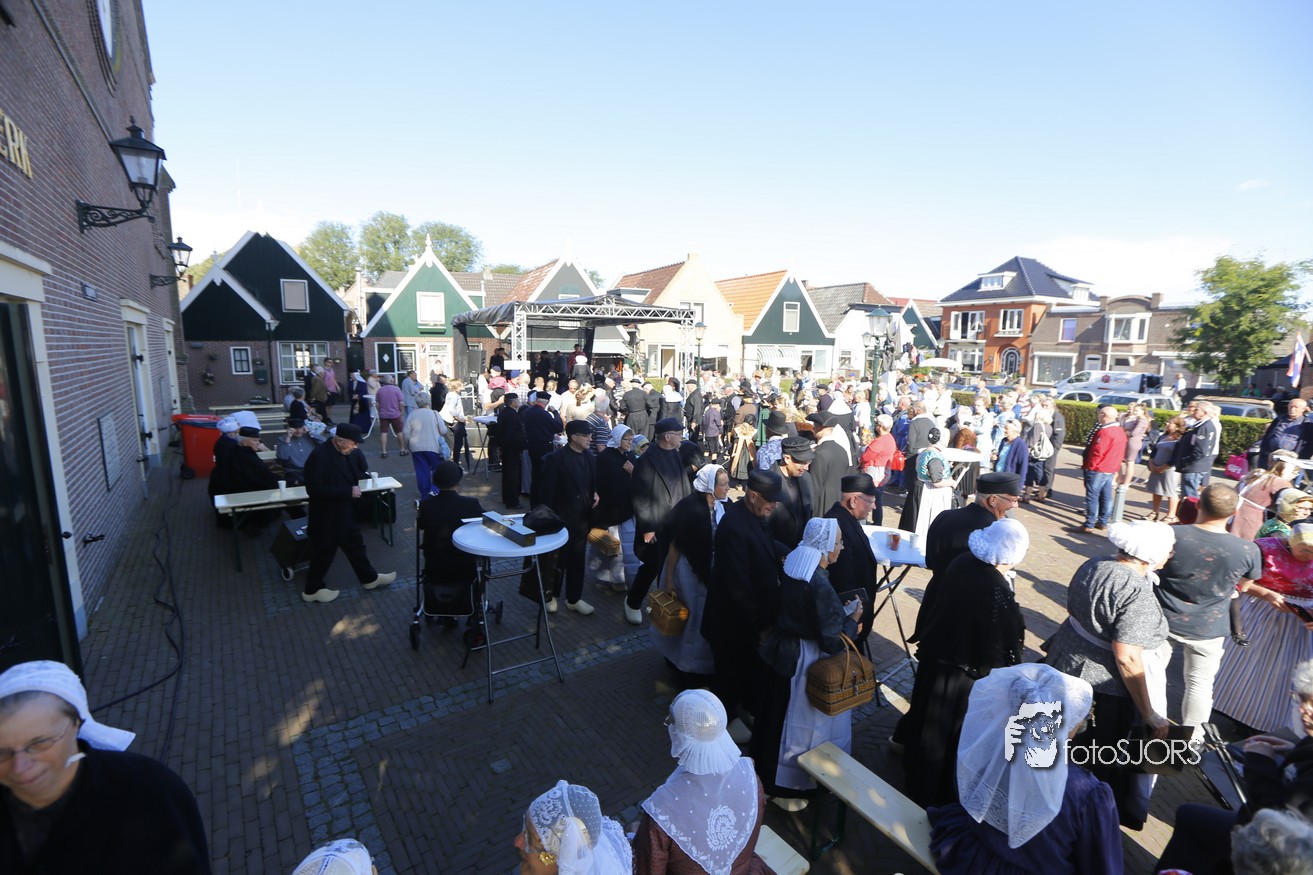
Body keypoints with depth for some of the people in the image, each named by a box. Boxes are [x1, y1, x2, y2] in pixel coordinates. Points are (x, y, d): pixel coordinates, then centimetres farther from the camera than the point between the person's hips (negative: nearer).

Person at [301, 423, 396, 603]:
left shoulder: (351, 452, -2)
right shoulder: (319, 456, -25)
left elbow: (358, 472, 12)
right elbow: (314, 489, -29)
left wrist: (364, 476, -11)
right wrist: (348, 491, -29)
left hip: (345, 511, 8)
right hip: (326, 515, -8)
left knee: (355, 544, 20)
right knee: (325, 551, 9)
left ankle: (369, 578, 36)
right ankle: (313, 590, 29)